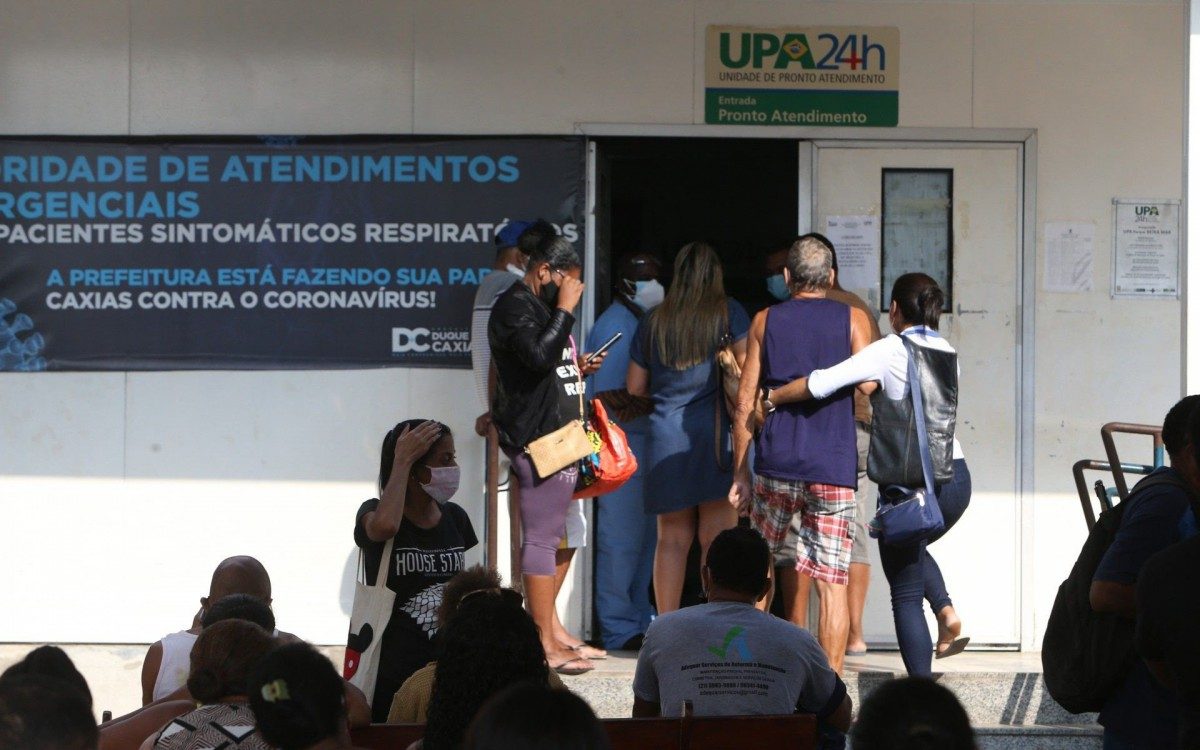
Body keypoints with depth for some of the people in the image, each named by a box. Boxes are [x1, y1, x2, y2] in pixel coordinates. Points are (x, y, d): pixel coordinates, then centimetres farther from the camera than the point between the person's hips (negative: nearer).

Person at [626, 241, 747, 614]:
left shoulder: (653, 321, 11)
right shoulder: (728, 313, 2)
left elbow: (634, 386, 15)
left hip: (666, 436, 3)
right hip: (715, 432, -3)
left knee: (671, 538, 8)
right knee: (717, 538, -2)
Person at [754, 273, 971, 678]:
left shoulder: (888, 352, -9)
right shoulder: (949, 354, 8)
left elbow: (822, 383, -15)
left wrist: (770, 397, -1)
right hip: (955, 475, 6)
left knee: (906, 596, 4)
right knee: (913, 548, 35)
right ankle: (946, 611, 12)